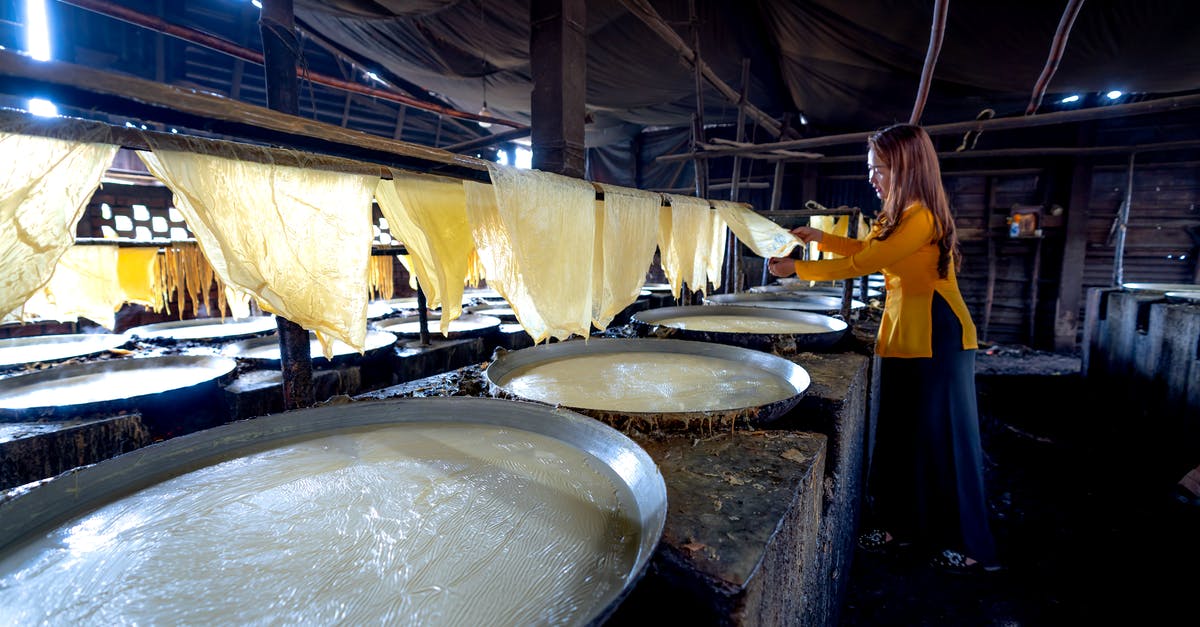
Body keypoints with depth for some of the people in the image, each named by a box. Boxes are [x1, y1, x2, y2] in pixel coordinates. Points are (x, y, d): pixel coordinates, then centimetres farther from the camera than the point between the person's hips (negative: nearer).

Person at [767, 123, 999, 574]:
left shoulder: (920, 216, -19)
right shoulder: (898, 215, 10)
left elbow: (860, 265, -20)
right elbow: (867, 250, 23)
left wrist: (797, 269, -12)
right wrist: (820, 238, 14)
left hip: (936, 340, -9)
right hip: (903, 336, 9)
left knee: (942, 438, 1)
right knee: (901, 434, 13)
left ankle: (970, 546, 18)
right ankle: (901, 525, 27)